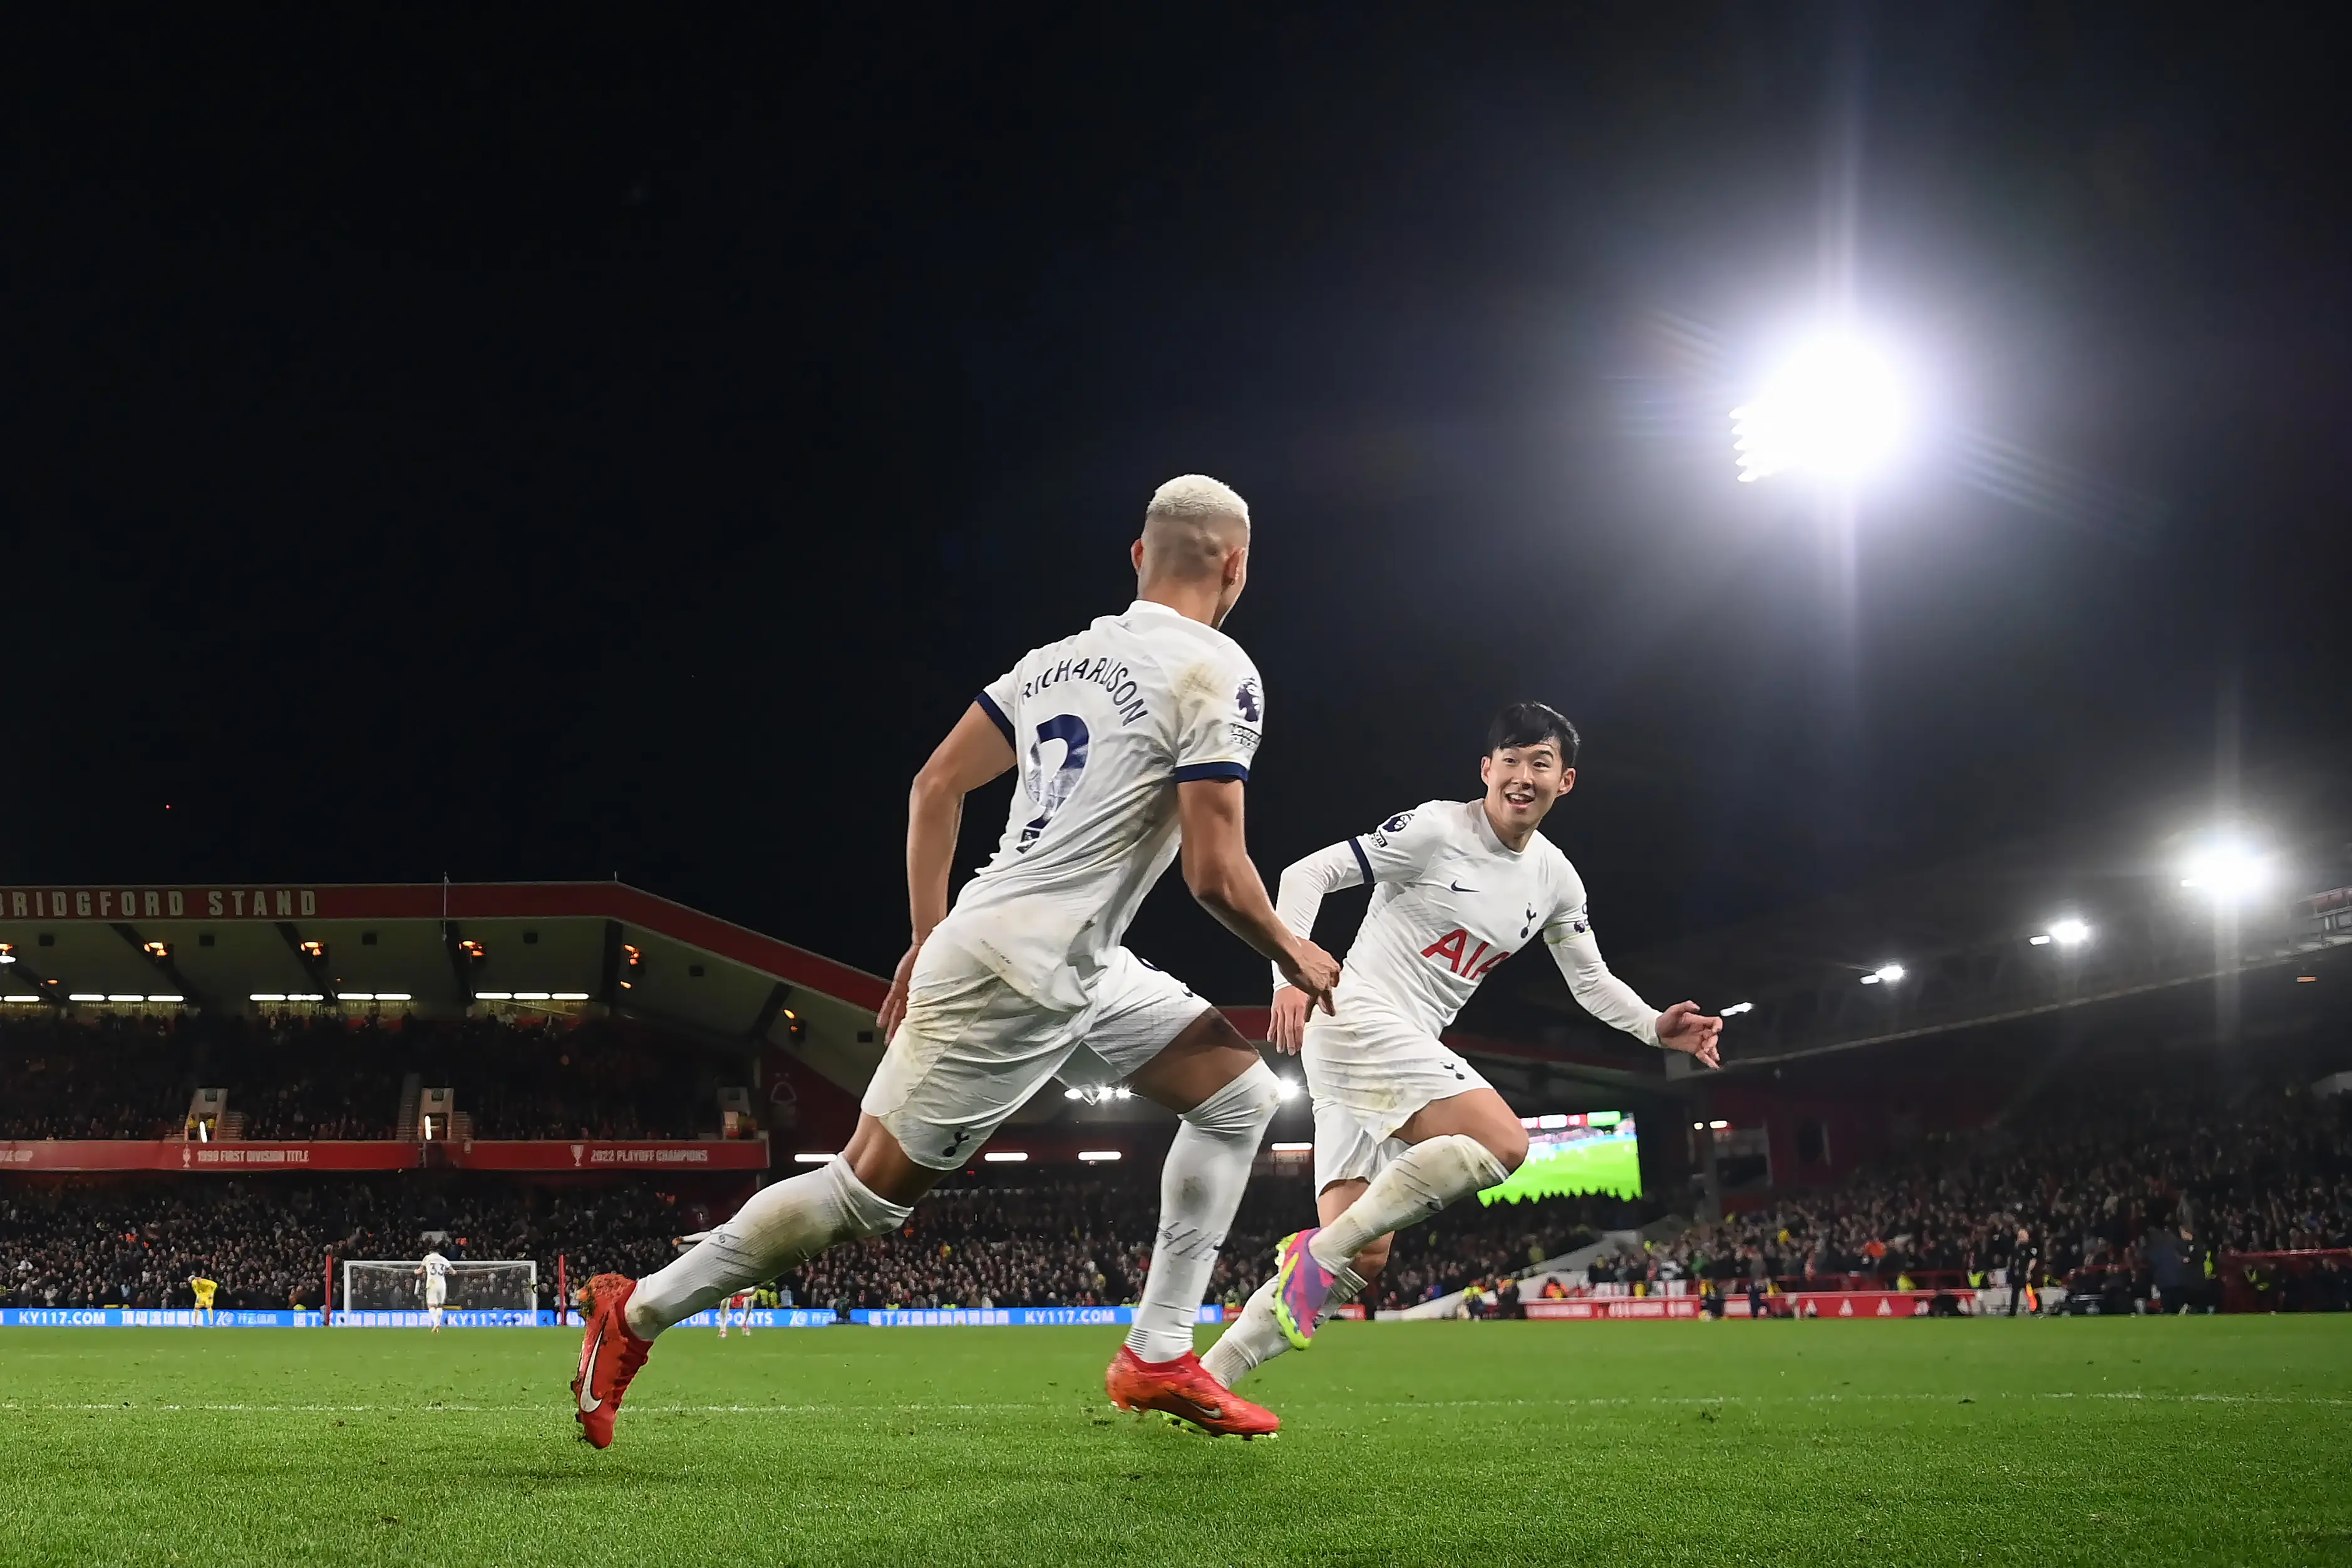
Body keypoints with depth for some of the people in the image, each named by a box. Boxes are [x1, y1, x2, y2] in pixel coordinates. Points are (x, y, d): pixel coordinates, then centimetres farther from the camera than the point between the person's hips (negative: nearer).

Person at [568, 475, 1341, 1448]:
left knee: (1241, 1095, 12)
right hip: (1021, 980, -9)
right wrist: (1294, 956, 3)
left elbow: (935, 787, 13)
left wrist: (929, 943, 19)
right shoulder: (1217, 675, -11)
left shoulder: (1059, 658, 12)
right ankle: (638, 1313, 11)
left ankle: (1159, 1357, 12)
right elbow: (1215, 874, -15)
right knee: (866, 1192, -1)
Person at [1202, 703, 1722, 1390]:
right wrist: (1292, 975, -24)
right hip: (1358, 1016, -8)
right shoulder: (1437, 829, -9)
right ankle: (1323, 1250, -19)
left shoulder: (1556, 881, 12)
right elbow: (1308, 874, -11)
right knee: (1503, 1143, -26)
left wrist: (1656, 1027, 4)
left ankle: (1204, 1378, 2)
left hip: (1407, 1050, 8)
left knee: (1362, 1259, 0)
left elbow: (1591, 980, 23)